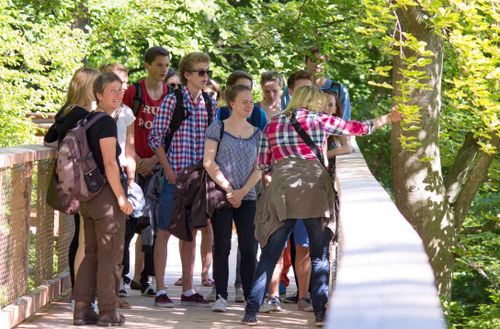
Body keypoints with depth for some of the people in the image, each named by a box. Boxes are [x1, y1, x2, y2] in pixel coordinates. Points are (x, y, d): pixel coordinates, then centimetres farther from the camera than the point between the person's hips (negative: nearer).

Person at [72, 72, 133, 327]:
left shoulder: (87, 120, 12)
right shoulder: (106, 122, -15)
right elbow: (109, 163, -19)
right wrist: (121, 198, -16)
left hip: (87, 194, 9)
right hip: (106, 194, -9)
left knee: (91, 253, 14)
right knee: (110, 255, 0)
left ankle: (82, 309, 13)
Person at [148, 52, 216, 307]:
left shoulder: (210, 104, 8)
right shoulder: (172, 101, -7)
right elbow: (155, 138, -8)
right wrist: (169, 172, -12)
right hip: (174, 176, -5)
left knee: (191, 232, 11)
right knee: (165, 231, 0)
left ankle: (188, 290, 17)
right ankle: (160, 291, 3)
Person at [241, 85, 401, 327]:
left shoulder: (272, 124, 17)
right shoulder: (319, 120, 9)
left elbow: (263, 165, 16)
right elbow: (360, 128, 16)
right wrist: (388, 118, 29)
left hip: (281, 190, 2)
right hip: (315, 188, -2)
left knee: (269, 255, 3)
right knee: (320, 256, 8)